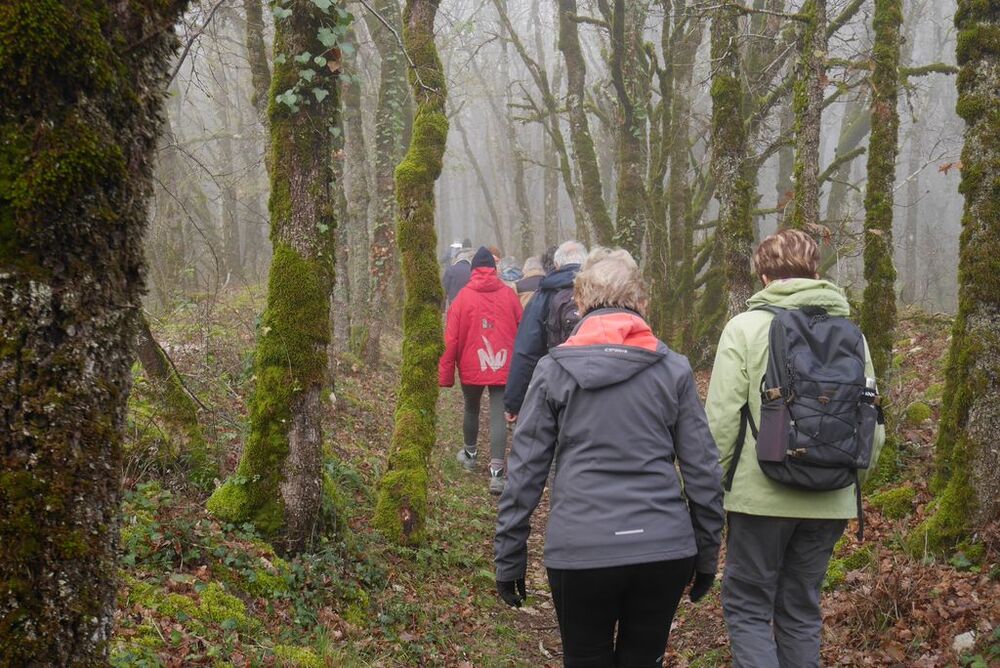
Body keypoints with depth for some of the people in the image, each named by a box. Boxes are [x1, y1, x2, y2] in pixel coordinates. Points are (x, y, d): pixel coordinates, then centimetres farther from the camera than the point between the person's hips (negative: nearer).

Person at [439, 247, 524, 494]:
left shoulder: (463, 296, -5)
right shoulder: (508, 295, -2)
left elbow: (451, 338, -6)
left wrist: (445, 374, 1)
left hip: (471, 368, 0)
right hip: (503, 368, 0)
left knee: (471, 409, 21)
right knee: (498, 416, -2)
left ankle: (470, 454, 42)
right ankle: (496, 471, -12)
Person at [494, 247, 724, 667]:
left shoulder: (554, 370, 0)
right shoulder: (674, 370, 3)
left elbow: (525, 471, 0)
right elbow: (703, 471, 3)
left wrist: (509, 557, 7)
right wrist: (707, 553, 14)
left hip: (581, 551, -1)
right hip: (665, 549, 2)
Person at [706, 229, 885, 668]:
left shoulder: (745, 327, -8)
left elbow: (722, 418, -12)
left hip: (762, 495, -4)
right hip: (830, 501, 5)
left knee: (747, 607, 7)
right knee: (802, 610, 16)